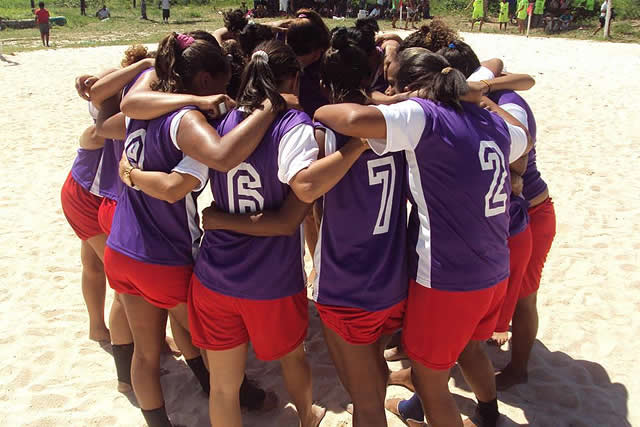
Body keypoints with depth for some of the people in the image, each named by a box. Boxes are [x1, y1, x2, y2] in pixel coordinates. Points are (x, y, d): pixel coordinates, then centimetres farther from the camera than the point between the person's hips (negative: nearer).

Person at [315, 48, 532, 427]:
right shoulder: (490, 121, 6)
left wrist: (318, 111, -13)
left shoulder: (423, 114, -17)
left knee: (429, 378, 13)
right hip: (494, 273, 9)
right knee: (470, 347, 34)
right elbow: (524, 138, 29)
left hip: (448, 280, -8)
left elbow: (357, 119, -34)